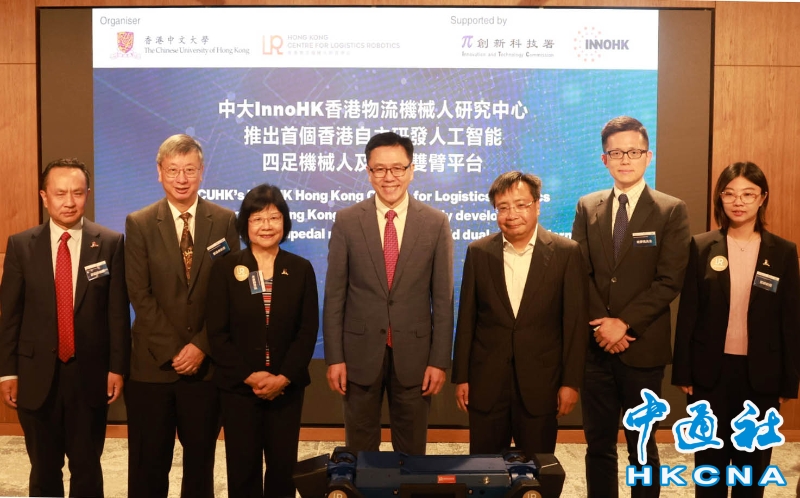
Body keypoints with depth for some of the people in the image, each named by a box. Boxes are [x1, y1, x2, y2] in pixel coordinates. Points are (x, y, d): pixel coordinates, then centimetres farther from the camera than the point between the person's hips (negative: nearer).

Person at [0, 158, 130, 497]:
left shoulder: (110, 243, -3)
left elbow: (118, 311, -3)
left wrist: (117, 367, -5)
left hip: (90, 374, -1)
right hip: (37, 374, 1)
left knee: (87, 467, 13)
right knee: (44, 469, 14)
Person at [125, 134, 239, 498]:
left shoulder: (224, 221, 2)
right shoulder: (139, 223, 1)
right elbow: (139, 294, -4)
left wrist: (201, 345, -9)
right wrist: (173, 351, -10)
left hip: (206, 362, 1)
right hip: (153, 363, 0)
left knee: (201, 458, 11)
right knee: (148, 463, 7)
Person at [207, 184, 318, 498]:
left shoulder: (301, 269, 3)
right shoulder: (225, 269, -1)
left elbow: (308, 331, -1)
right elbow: (217, 333, -4)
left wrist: (283, 377, -12)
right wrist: (249, 376, -12)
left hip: (287, 387, 1)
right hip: (238, 387, -1)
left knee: (283, 466, 5)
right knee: (243, 469, 5)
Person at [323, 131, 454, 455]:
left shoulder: (435, 223, -1)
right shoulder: (347, 221, -1)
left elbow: (443, 299, 0)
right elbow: (334, 295, 0)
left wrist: (440, 360, -3)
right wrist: (334, 357, -4)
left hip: (414, 355, 0)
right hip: (360, 353, 0)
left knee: (411, 453, 12)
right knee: (360, 452, 12)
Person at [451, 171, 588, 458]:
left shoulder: (566, 253, -3)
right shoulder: (478, 252, 2)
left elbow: (575, 322, -3)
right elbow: (466, 319, 5)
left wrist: (571, 381, -5)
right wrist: (461, 377, 3)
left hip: (541, 383, -1)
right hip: (486, 382, 2)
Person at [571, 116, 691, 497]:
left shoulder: (671, 211, -2)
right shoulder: (587, 207, 7)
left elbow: (669, 281, -9)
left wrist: (624, 323, -15)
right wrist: (601, 324, -10)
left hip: (643, 346, -3)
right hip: (595, 346, 3)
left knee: (642, 446, 9)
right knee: (598, 444, 11)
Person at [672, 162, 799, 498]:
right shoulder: (701, 247, -2)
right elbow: (687, 313, -1)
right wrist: (683, 371, -3)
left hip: (760, 373, 1)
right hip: (711, 370, 0)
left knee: (752, 460, 12)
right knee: (710, 457, 11)